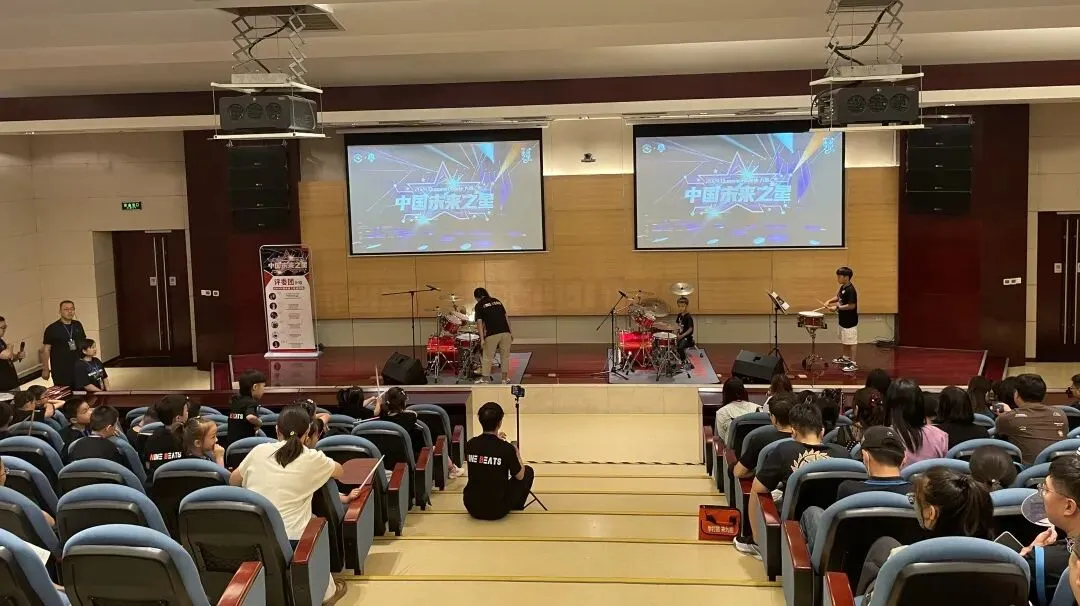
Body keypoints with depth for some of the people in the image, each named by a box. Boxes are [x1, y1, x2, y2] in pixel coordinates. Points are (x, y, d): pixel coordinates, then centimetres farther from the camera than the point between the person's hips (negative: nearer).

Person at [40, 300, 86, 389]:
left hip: (78, 368, 5)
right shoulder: (52, 329, -5)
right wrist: (45, 369, -8)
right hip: (60, 371, -4)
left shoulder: (78, 325, 9)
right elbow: (46, 349, -5)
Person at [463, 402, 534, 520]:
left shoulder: (470, 445, -8)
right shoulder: (507, 448, -19)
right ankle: (516, 505, 28)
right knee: (528, 471, 17)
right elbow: (520, 476, -4)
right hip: (497, 511, -5)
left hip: (472, 507, 5)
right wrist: (517, 455, 12)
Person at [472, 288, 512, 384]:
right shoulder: (497, 301, 18)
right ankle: (505, 378, 20)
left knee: (488, 357, 9)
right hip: (505, 332, 4)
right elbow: (506, 317, 16)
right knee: (505, 356, 14)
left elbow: (479, 322, -3)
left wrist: (482, 338, -4)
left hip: (492, 334, -4)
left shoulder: (479, 305, 5)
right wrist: (510, 333, 19)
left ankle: (485, 378, 15)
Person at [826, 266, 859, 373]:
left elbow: (852, 305, -25)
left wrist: (837, 307, -22)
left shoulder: (850, 290, -22)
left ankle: (853, 363, 2)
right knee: (843, 340, 22)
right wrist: (830, 301, 6)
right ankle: (845, 358, 37)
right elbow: (838, 297, 24)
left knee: (851, 342, -4)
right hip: (843, 320, 10)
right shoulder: (843, 287, 7)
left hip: (850, 322, -10)